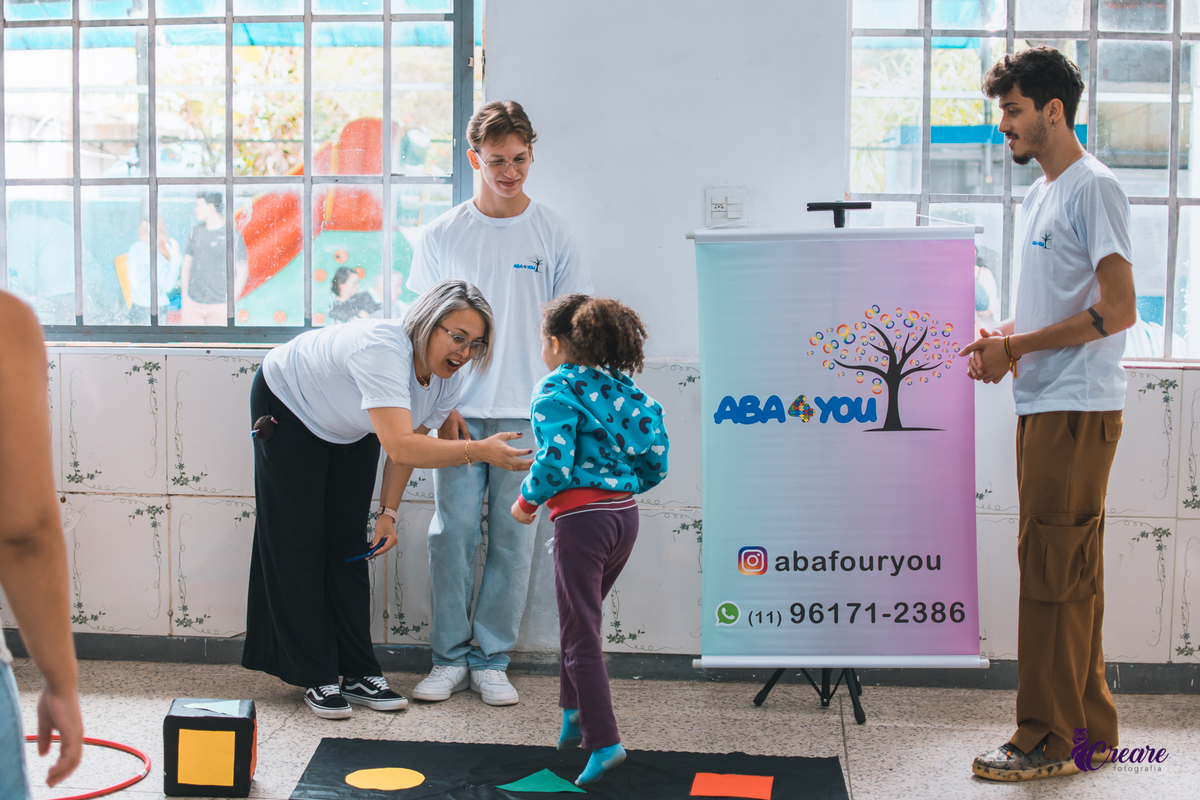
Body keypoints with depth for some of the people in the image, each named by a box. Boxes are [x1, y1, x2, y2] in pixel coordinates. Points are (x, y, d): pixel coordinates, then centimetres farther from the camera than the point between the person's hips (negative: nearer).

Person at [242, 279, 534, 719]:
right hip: (288, 406, -6)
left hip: (349, 432, 6)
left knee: (349, 546, 4)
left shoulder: (448, 381, -19)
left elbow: (408, 441, -4)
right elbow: (400, 448, -53)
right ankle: (317, 679, 4)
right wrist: (480, 451, -58)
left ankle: (359, 673, 8)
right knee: (301, 544, -3)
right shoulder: (382, 349, -43)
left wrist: (388, 512, -6)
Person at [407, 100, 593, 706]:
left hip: (527, 415, 0)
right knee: (452, 533, 1)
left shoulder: (552, 235, 3)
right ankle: (450, 657, 13)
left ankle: (492, 660, 14)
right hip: (459, 411, 0)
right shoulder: (442, 236, 4)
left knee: (513, 540, 3)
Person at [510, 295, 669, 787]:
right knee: (578, 617, 24)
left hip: (581, 518, -7)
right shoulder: (622, 388, 12)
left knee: (581, 635, -2)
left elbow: (555, 460, -20)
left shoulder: (555, 390, -7)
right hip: (625, 515, 7)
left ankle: (604, 742, -5)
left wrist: (527, 501, -3)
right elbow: (656, 463, 9)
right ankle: (576, 712, 31)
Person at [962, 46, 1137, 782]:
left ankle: (1047, 741, 1)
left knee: (1051, 574, -6)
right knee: (1072, 576, 13)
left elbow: (1118, 310, -18)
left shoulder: (1094, 188, -11)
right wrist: (1001, 338, 6)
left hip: (1078, 410, -9)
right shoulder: (1042, 194, 18)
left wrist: (1019, 347, -16)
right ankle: (1088, 727, 21)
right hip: (1044, 407, 9)